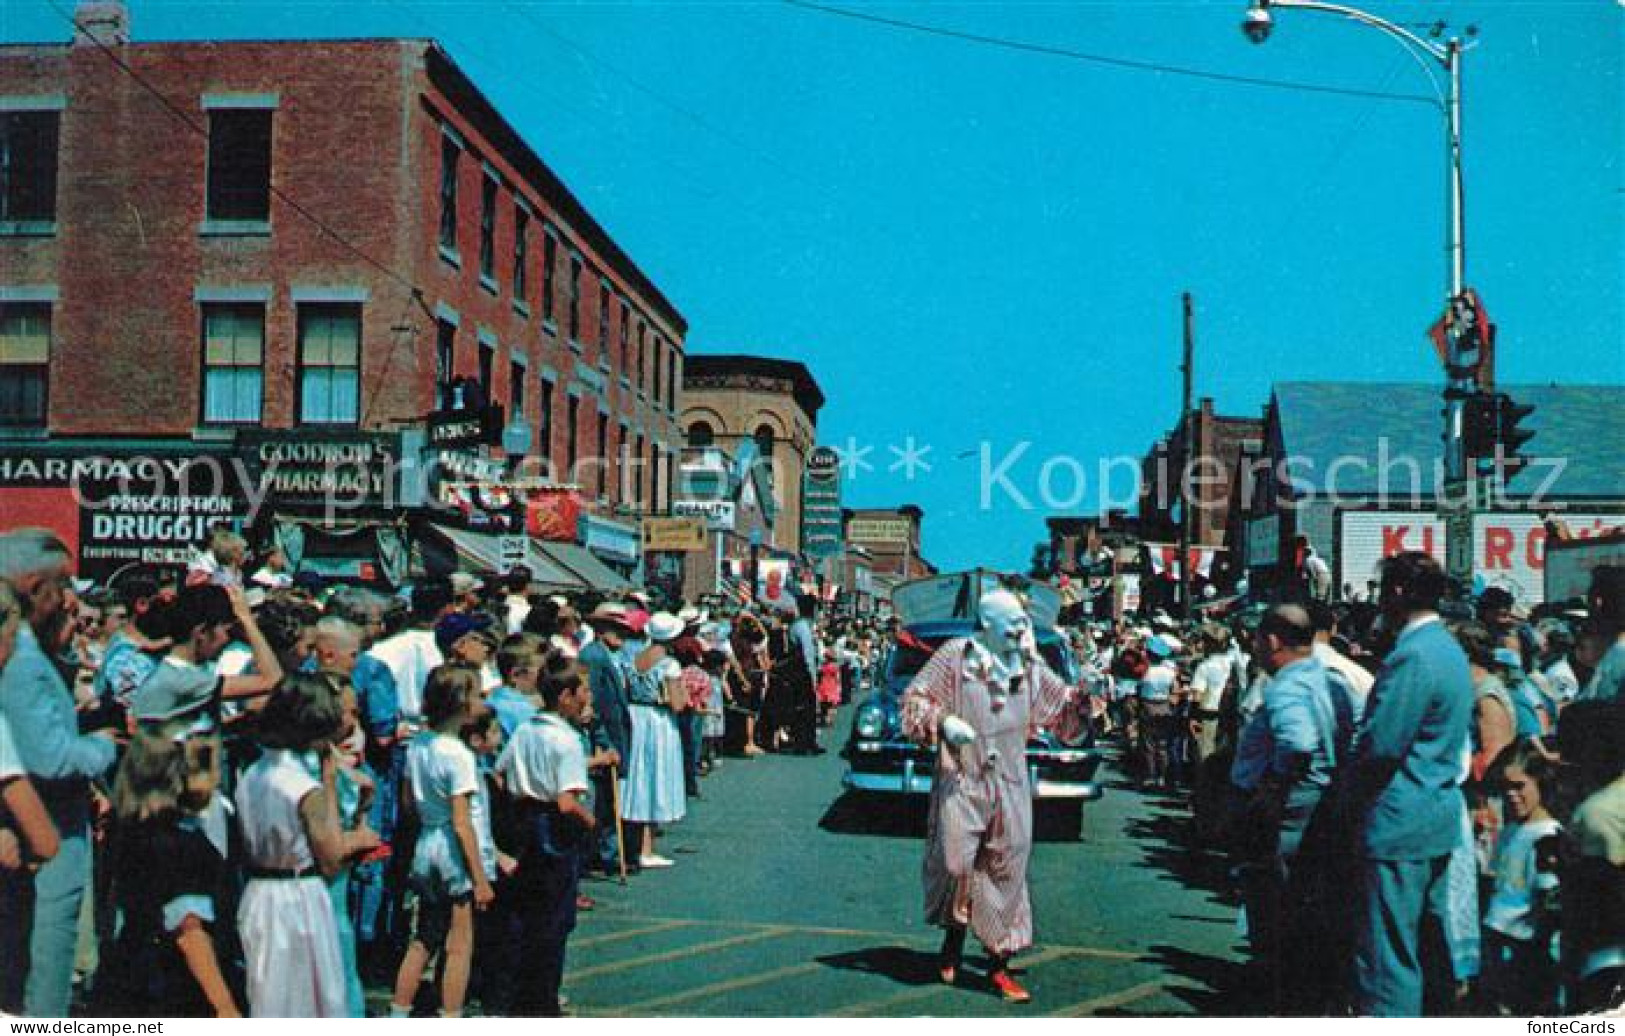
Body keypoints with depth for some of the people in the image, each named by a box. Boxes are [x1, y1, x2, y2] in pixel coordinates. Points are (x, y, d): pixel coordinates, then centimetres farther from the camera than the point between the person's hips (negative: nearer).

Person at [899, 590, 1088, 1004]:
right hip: (961, 781, -4)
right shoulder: (955, 655, -2)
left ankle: (999, 965, 12)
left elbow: (1063, 705, 19)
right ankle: (953, 938, 23)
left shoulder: (1028, 665, 11)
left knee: (1008, 872, 2)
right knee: (955, 864, -6)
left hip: (1010, 786, 4)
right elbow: (915, 698, -3)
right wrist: (943, 721, -19)